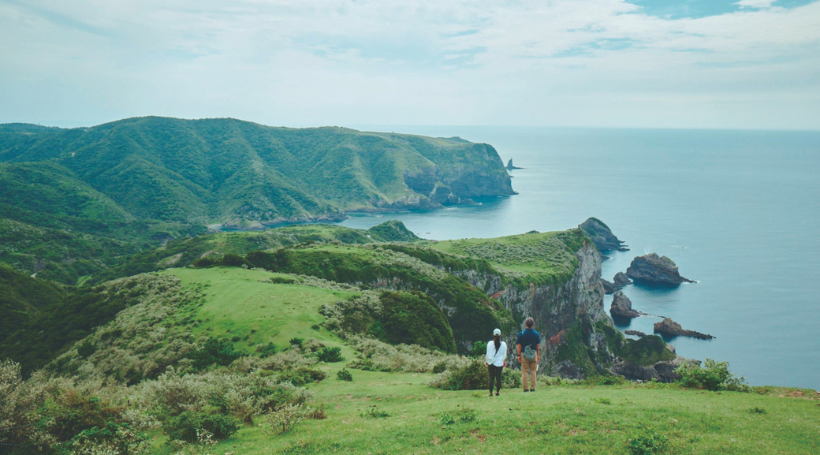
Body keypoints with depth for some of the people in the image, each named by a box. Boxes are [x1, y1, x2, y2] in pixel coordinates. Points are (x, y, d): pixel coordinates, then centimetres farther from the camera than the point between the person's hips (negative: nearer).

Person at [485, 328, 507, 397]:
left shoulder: (490, 343, -5)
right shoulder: (503, 344, -2)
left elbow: (488, 354, -1)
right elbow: (505, 355, 5)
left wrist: (487, 361, 12)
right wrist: (504, 361, 19)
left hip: (491, 363, 0)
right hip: (500, 363, 0)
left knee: (491, 378, 2)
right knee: (498, 378, 5)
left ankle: (490, 392, 1)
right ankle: (497, 391, 4)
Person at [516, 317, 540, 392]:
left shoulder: (521, 334, -6)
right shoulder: (536, 334, 0)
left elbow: (519, 345, -5)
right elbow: (538, 345, 4)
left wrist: (519, 355, 1)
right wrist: (538, 355, 12)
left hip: (524, 354, -2)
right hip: (534, 354, 2)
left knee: (524, 372, 3)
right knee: (533, 372, 8)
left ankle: (525, 388, 1)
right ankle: (532, 388, 6)